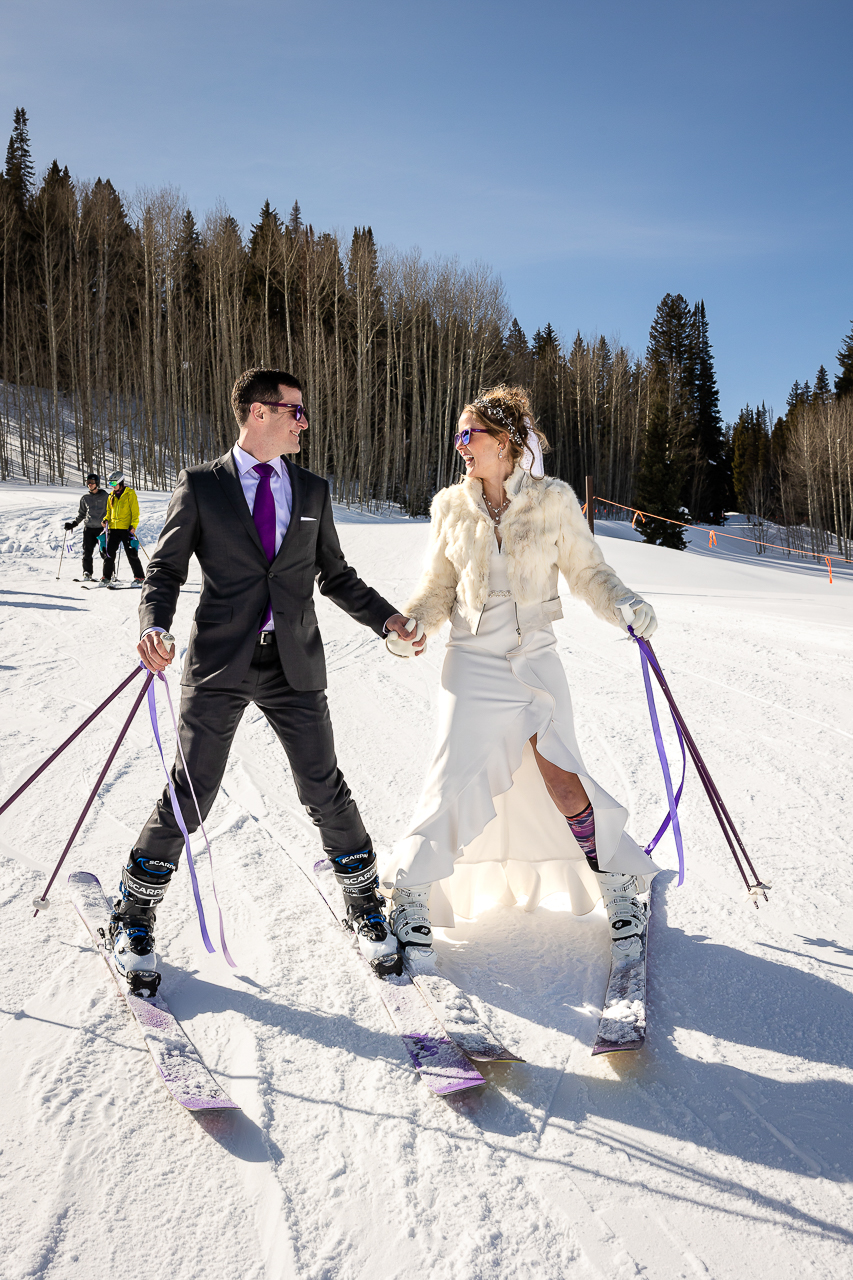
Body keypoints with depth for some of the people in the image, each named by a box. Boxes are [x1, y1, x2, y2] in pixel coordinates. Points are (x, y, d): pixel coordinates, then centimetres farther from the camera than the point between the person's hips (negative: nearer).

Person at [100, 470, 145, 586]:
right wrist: (106, 520, 4)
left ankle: (139, 577, 3)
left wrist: (133, 526, -15)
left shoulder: (130, 494, -2)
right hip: (113, 528, 5)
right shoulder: (111, 496, 16)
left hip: (126, 528, -5)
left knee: (131, 554, -4)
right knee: (109, 553, 2)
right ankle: (106, 578, 10)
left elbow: (135, 511, -5)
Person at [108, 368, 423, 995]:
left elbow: (336, 574, 16)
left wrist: (386, 617, 3)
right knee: (191, 792, 2)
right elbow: (166, 568, 0)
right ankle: (134, 917, 23)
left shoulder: (313, 490, 10)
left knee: (325, 790, 5)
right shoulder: (200, 485, 1)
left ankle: (366, 906, 26)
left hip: (294, 664, 2)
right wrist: (155, 627, -19)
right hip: (220, 662, -2)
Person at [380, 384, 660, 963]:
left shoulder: (554, 499, -3)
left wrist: (625, 604, -17)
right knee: (455, 782, -3)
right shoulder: (451, 506, 4)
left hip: (537, 661, -1)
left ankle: (621, 891, 17)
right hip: (472, 663, 1)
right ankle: (410, 895, 17)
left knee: (563, 780, -7)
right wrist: (412, 622, -10)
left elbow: (587, 571, 2)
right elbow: (439, 589, 9)